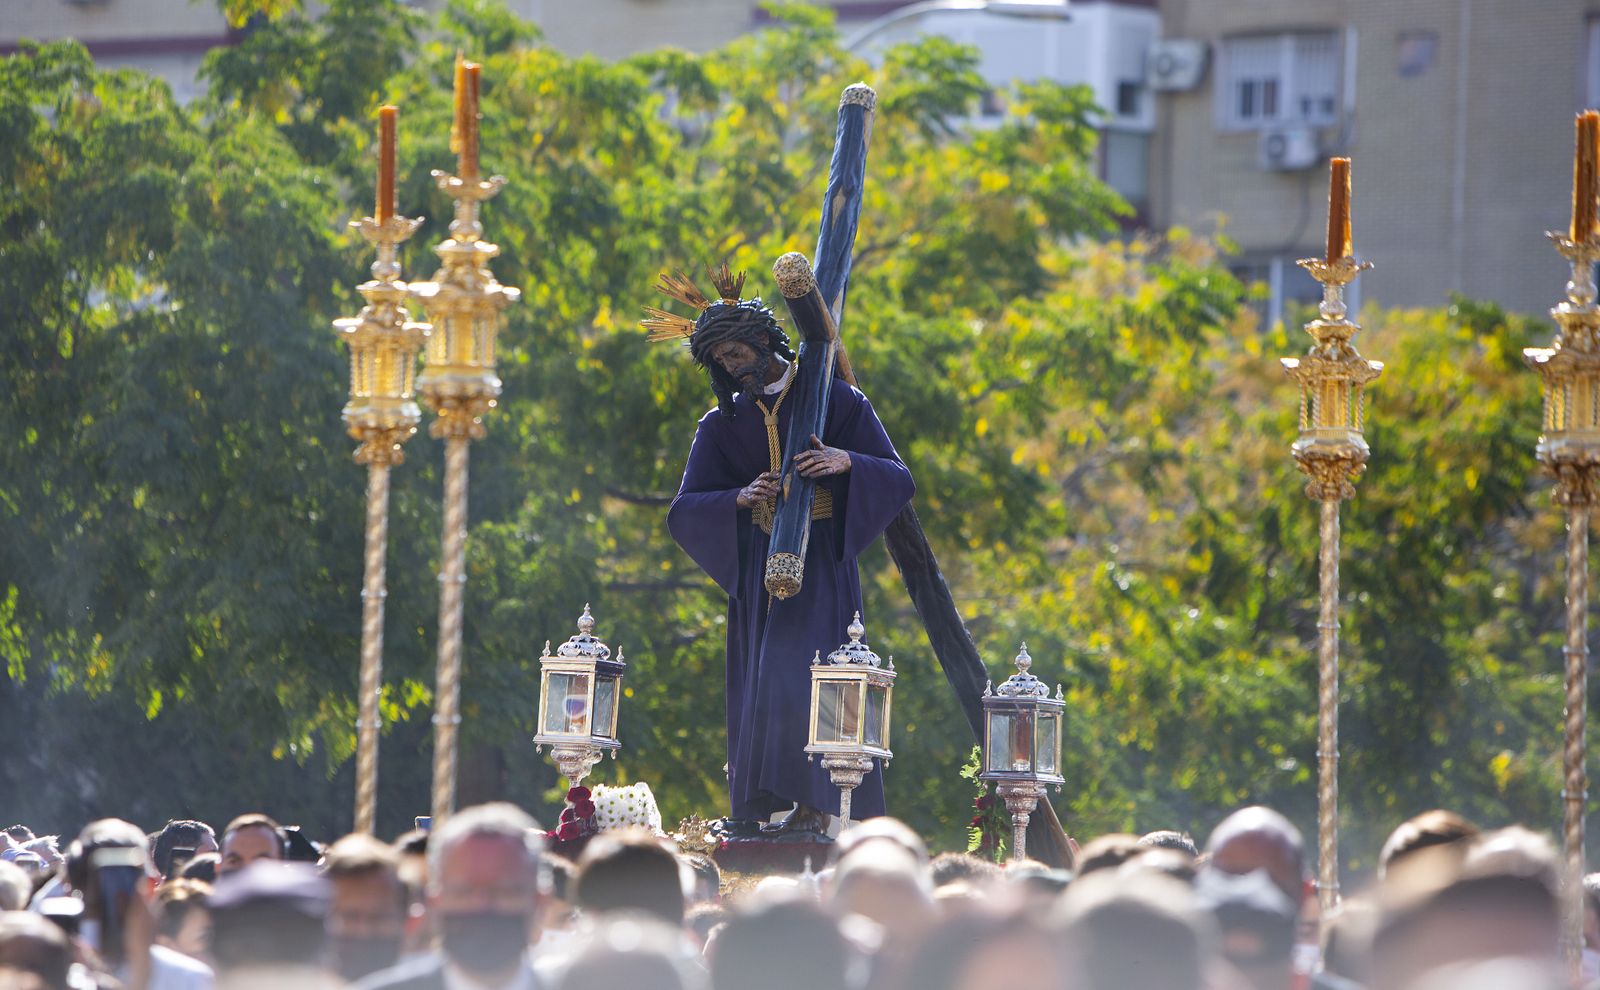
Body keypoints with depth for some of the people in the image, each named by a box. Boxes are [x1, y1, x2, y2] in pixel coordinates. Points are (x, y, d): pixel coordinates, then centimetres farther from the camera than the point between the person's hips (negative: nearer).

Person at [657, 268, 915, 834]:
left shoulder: (836, 402, 2)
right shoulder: (723, 424, 11)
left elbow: (898, 480, -1)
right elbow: (684, 512, 6)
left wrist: (846, 462, -21)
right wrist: (740, 498, -13)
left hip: (820, 559, -4)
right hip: (757, 565, 4)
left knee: (804, 672, -16)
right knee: (757, 676, -2)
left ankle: (814, 802, -18)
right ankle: (757, 803, -2)